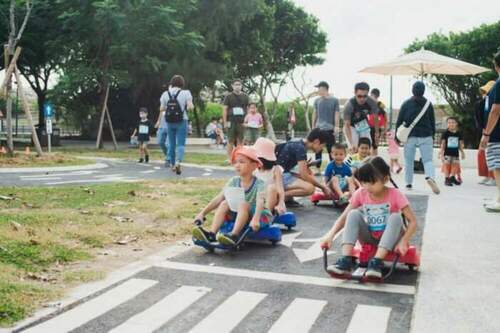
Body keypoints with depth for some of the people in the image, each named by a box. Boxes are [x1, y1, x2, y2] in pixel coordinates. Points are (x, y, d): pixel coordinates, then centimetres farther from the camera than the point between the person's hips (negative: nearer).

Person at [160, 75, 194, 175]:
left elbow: (161, 109, 3)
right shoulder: (185, 93, -6)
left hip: (169, 122, 3)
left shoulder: (165, 94, 2)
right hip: (182, 122, -3)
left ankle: (172, 164, 23)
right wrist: (191, 106, 9)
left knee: (171, 144, 14)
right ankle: (178, 161, -24)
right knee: (181, 144, -2)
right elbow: (190, 107, -14)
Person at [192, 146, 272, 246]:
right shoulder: (234, 181, -1)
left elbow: (260, 202, -34)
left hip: (261, 216, -5)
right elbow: (218, 198, -5)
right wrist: (203, 213, -14)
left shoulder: (259, 184, -16)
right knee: (225, 203, -18)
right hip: (238, 215, 5)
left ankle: (234, 235, -43)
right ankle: (211, 234, -29)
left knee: (243, 204, -31)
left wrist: (255, 219, -51)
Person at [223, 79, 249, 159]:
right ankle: (230, 158, 4)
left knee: (240, 141, 3)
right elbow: (225, 109, 2)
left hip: (241, 122, 2)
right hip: (231, 122, -2)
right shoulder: (229, 97, 4)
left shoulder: (245, 97, 10)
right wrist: (225, 122, -4)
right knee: (230, 141, -1)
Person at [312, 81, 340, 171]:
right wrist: (313, 126, 11)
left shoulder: (334, 100, -2)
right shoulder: (317, 100, 6)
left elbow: (336, 114, -2)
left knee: (331, 150, 1)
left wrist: (336, 126, -8)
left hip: (329, 129, -3)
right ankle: (318, 167, 17)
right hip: (318, 128, 3)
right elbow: (315, 113, 12)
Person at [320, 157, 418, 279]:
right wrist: (330, 235, -27)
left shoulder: (395, 195, -16)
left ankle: (376, 262, -37)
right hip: (369, 238, 2)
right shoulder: (360, 194, -9)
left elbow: (413, 221, -17)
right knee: (354, 214, -22)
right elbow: (344, 217, -11)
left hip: (389, 240, -2)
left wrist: (403, 242, -31)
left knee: (396, 217, -30)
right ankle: (346, 261, -34)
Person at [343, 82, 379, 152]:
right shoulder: (349, 105, -34)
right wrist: (351, 143, -42)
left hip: (363, 125, 4)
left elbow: (375, 118, -7)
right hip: (351, 127, -4)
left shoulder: (371, 102, -24)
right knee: (354, 150, -16)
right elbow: (347, 125, -33)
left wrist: (377, 134, -2)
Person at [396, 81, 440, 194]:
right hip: (426, 136, 1)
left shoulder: (406, 104, 0)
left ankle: (409, 183, 12)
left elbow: (399, 121, 0)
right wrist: (432, 135, 19)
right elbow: (432, 121, 9)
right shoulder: (428, 104, 5)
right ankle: (430, 177, -26)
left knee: (409, 161, 10)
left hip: (410, 136, -1)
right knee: (428, 160, 1)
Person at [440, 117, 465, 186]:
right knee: (447, 166, -2)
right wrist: (441, 153, -6)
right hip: (447, 153, -3)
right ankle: (447, 179, 5)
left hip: (455, 154, 3)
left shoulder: (459, 134, 5)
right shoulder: (445, 133, -4)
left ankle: (452, 178, 23)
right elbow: (443, 144, -3)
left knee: (455, 166, 7)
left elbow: (460, 144, 12)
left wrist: (462, 152, 12)